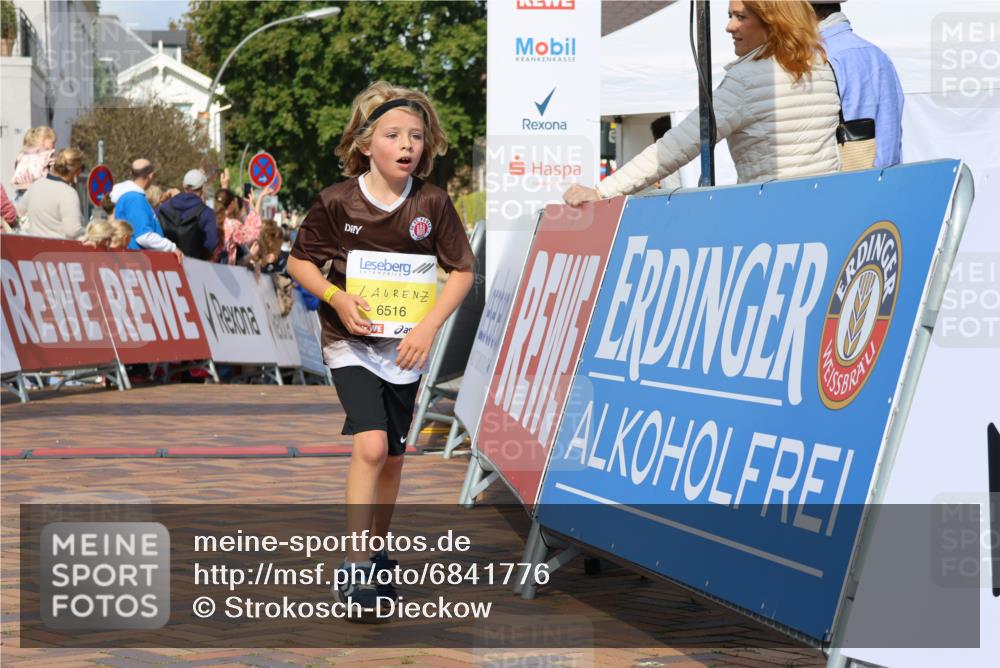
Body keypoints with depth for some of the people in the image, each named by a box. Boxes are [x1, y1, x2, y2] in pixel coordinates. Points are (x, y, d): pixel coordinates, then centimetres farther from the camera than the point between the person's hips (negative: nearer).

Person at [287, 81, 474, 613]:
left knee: (392, 458, 12)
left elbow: (461, 272, -3)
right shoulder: (336, 202, -12)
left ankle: (378, 556, 31)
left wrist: (428, 329, -15)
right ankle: (352, 569, -15)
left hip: (405, 347, 3)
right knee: (370, 445, -19)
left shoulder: (432, 204, -8)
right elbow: (299, 261, -1)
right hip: (351, 342, -3)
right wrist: (337, 298, -18)